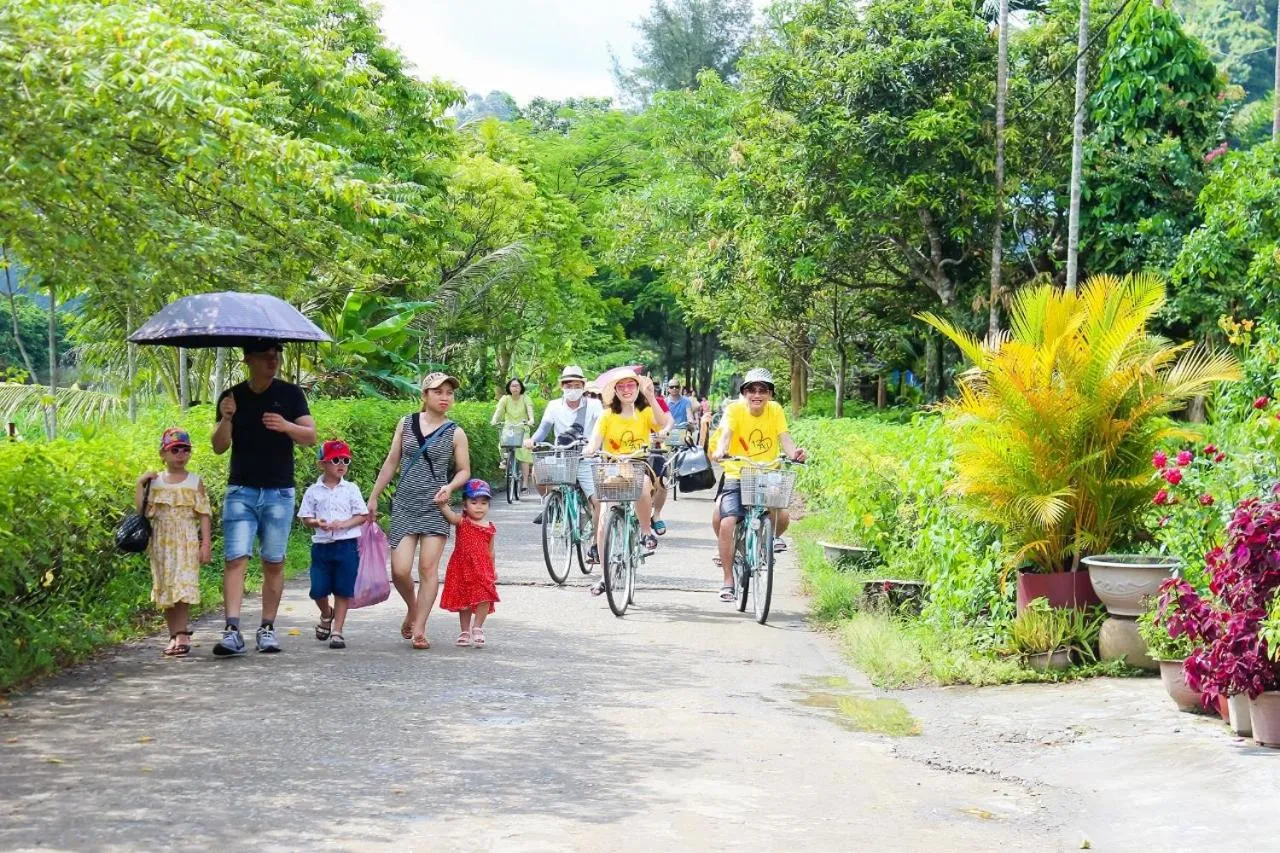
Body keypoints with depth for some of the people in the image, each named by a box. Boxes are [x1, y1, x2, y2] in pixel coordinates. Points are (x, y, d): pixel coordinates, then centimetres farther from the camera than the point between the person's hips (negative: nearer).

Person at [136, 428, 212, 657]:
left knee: (183, 587, -12)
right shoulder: (155, 481, 8)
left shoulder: (195, 482, 2)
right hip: (162, 543, 3)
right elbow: (142, 511, 2)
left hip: (186, 543, -3)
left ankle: (180, 635, -15)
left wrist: (206, 543, -6)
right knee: (166, 588, 5)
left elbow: (204, 515, 0)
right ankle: (176, 634, 13)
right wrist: (140, 484, -4)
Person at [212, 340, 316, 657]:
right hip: (241, 491, 0)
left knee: (274, 562, 3)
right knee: (235, 558, -11)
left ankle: (267, 629, 11)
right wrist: (226, 419, -16)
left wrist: (286, 426, -19)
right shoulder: (232, 397, 5)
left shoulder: (290, 394, 4)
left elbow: (311, 437, 0)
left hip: (279, 491, 0)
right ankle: (232, 631, -17)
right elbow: (219, 447, 2)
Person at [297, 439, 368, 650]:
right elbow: (305, 517, 5)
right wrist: (317, 523, -17)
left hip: (346, 545, -1)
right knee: (318, 590, 0)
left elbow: (362, 516, 1)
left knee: (343, 591, 1)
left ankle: (337, 630, 10)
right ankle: (327, 614, 32)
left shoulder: (351, 489, 3)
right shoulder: (313, 491, 4)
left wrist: (343, 524, -16)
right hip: (321, 545, 1)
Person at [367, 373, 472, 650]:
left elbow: (464, 470, 7)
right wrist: (373, 497, 11)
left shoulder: (455, 433, 2)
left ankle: (419, 629, 1)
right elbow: (391, 462, 12)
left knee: (428, 567, -7)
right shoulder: (406, 423, 6)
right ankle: (412, 609, 25)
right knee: (400, 570, -6)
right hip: (404, 505, 1)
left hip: (435, 507, -1)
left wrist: (450, 487, -14)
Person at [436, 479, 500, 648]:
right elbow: (450, 515, -24)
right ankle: (465, 631, 24)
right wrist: (443, 505, -45)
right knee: (464, 601, 9)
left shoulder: (489, 528, 6)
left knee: (485, 598, -14)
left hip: (482, 568, 1)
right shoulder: (461, 521, -2)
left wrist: (493, 570, 15)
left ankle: (477, 627, 4)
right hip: (462, 567, -1)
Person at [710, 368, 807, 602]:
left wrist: (793, 453, -37)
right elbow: (726, 433, -26)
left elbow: (784, 437, -15)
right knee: (726, 523, -18)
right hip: (736, 477, -2)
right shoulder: (735, 409, -10)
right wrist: (720, 451, -48)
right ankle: (728, 581, -5)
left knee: (782, 518, -16)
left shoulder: (775, 411, -4)